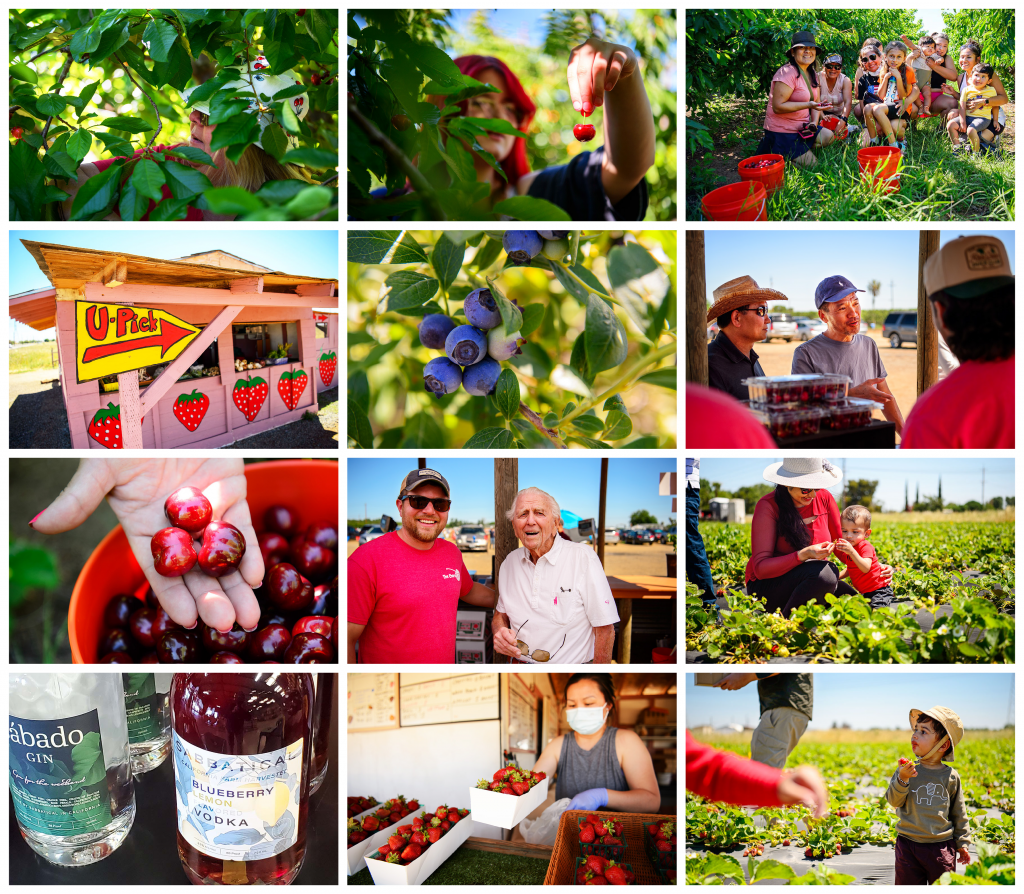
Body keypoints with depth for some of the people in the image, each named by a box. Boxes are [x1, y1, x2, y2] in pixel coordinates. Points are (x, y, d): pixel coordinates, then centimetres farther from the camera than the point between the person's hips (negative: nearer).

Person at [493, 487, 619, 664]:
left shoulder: (583, 557, -13)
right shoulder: (510, 561, 5)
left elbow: (605, 629, -12)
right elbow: (501, 613, 17)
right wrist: (499, 632, -5)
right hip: (519, 665, 6)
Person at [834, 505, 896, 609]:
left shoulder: (865, 547, -18)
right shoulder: (849, 546, 7)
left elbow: (866, 568, -35)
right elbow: (850, 569, 22)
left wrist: (851, 551, -44)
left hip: (879, 591, -9)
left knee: (877, 609, -28)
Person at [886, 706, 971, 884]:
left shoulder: (950, 776, 0)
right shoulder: (906, 770, -1)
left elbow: (959, 813, 10)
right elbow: (894, 801, -8)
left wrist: (962, 843, 10)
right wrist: (902, 779, -24)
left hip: (941, 847, 0)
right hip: (908, 844, 0)